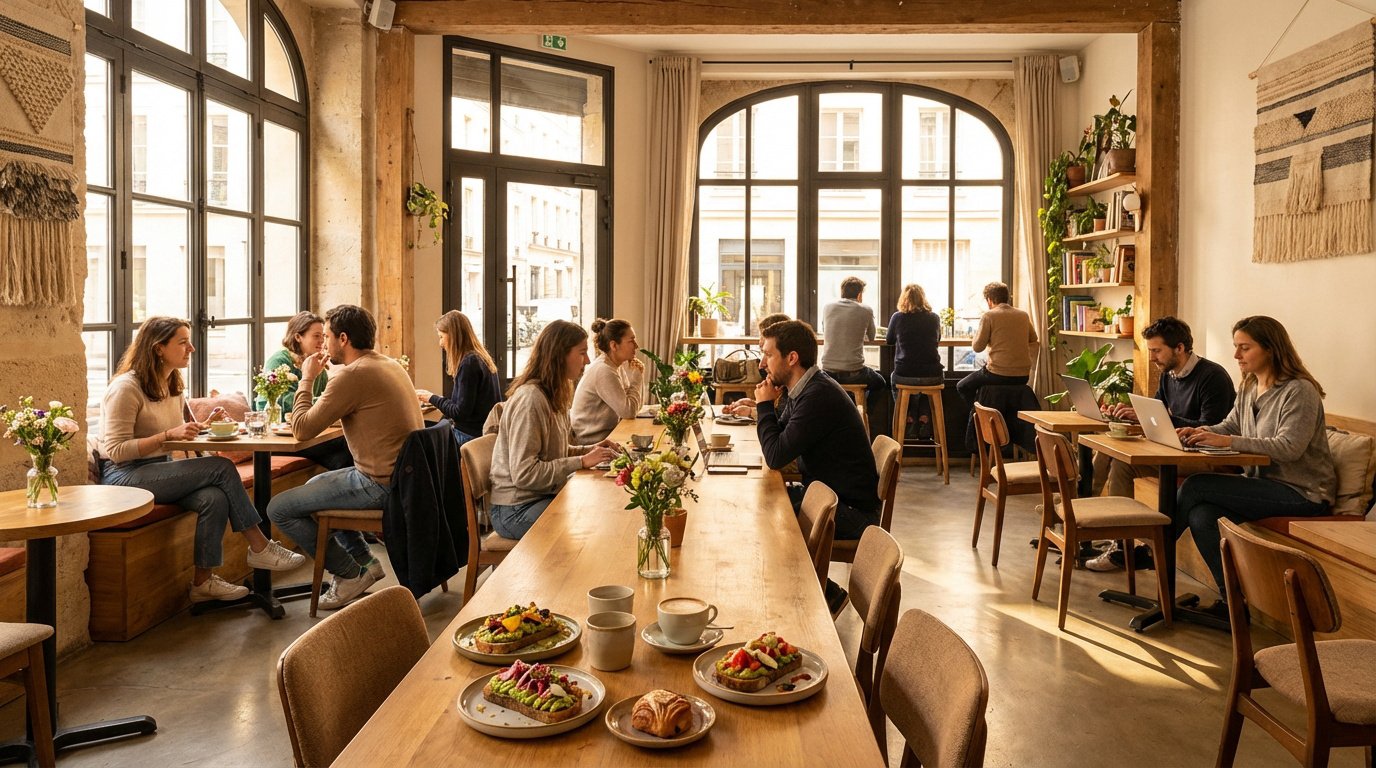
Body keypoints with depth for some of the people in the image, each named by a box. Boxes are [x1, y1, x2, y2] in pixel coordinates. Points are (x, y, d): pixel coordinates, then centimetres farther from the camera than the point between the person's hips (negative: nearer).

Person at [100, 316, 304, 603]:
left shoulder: (174, 387, 13)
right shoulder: (126, 387, -14)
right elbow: (116, 450, -19)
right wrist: (169, 435, -25)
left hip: (160, 471, 8)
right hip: (124, 476, -8)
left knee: (215, 498, -25)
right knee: (222, 469, -24)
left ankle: (203, 581, -16)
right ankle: (259, 548, -14)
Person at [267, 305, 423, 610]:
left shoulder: (352, 374, -18)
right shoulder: (390, 365, 11)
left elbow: (303, 430, -14)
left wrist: (307, 379, -1)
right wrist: (331, 372, 17)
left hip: (380, 484, -10)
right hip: (402, 474, 10)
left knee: (278, 508, -2)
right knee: (313, 485, 31)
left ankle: (350, 574, 7)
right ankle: (364, 559, 25)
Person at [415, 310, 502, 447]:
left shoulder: (468, 363, -16)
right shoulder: (481, 358, 13)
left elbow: (461, 412, -17)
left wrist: (432, 398, -5)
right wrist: (436, 399, 11)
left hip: (470, 436, -9)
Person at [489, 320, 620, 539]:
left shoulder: (553, 396, 9)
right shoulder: (530, 399, -20)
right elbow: (524, 473, -24)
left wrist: (589, 450, 1)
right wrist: (582, 462, -21)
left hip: (545, 496, 9)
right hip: (517, 510, -9)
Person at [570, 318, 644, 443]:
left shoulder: (618, 366, 5)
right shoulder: (603, 371, -20)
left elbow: (636, 406, 6)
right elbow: (629, 412, -22)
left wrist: (636, 377, -6)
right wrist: (636, 380, -11)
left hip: (609, 432, 8)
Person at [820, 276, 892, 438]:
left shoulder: (827, 308, 4)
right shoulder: (866, 311, -3)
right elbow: (871, 337, 15)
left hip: (828, 372, 4)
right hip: (853, 373, -3)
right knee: (880, 382, 28)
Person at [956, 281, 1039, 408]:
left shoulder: (988, 316, -8)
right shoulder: (1024, 315, 7)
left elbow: (978, 347, -6)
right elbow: (1034, 342, 19)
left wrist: (977, 332, 11)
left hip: (998, 374, -6)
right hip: (1023, 376, 6)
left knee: (962, 387, 18)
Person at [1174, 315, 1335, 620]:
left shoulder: (1300, 391, -15)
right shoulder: (1249, 387, 12)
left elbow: (1289, 447, -25)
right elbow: (1230, 425, 15)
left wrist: (1228, 441, -32)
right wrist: (1199, 432, -8)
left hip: (1302, 493, -8)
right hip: (1265, 486, 8)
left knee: (1196, 486, -22)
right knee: (1201, 516, -21)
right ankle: (1232, 603, -13)